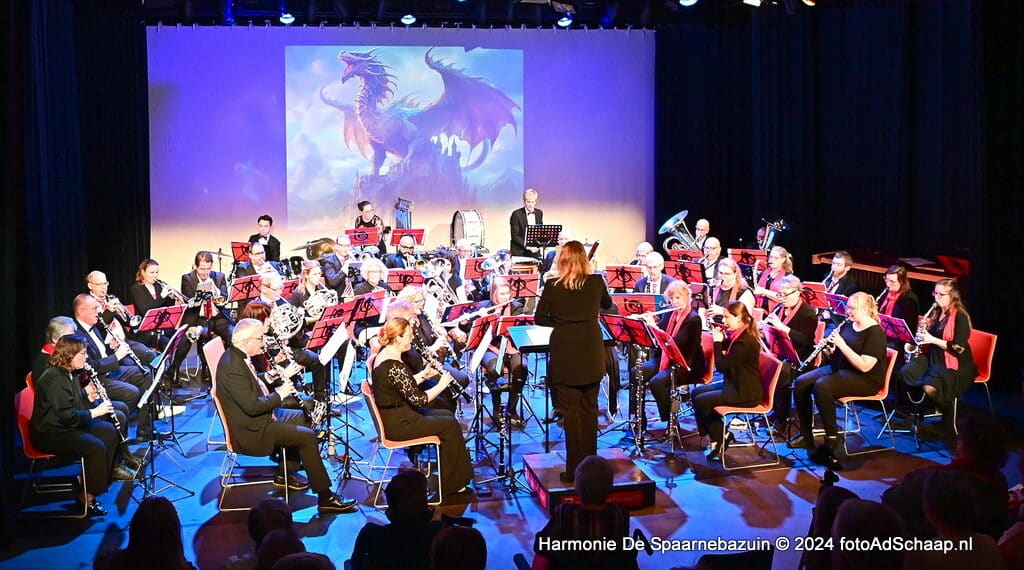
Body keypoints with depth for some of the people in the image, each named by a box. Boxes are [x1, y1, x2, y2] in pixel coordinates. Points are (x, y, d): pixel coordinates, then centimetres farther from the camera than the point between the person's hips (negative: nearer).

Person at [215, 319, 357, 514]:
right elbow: (252, 406, -29)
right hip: (249, 431, -11)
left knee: (302, 417, 22)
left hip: (258, 417, 11)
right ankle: (325, 498, -12)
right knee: (307, 436, -15)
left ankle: (285, 474, 26)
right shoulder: (232, 366, -26)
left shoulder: (239, 356, 4)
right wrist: (279, 394, -16)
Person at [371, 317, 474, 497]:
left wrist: (423, 375, 4)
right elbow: (419, 400, -23)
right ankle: (450, 485, 9)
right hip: (397, 423, -10)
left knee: (447, 415, 15)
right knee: (451, 425, -3)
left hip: (392, 415, 10)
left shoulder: (384, 354, 5)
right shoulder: (394, 366, -27)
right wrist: (441, 384, -10)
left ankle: (454, 481, 21)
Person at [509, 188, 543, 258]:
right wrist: (527, 246, -21)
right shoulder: (516, 214, -9)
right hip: (519, 252, -4)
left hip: (534, 251, 4)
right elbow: (514, 236, -11)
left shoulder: (539, 213, 7)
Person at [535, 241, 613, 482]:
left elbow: (540, 319, 1)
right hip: (592, 354, 3)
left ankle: (574, 469, 4)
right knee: (589, 410, 13)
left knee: (570, 412, 3)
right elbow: (607, 304, 18)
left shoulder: (552, 286, -8)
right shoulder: (596, 282, -2)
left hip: (565, 355, -2)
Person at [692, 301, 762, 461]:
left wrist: (717, 342, -14)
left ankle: (720, 438, 7)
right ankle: (717, 437, 10)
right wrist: (722, 339, 1)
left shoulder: (744, 341, -24)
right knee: (696, 392, 7)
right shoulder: (737, 335, 6)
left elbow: (721, 365, -23)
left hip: (745, 392, -10)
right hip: (734, 383, 10)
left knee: (701, 400, -14)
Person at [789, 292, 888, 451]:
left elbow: (864, 366, -24)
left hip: (865, 380, -8)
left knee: (821, 386, -32)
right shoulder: (847, 325, 9)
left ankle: (832, 437, -17)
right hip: (838, 368, 8)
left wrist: (841, 344, -24)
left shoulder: (875, 333, -14)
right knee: (800, 383, -12)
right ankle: (806, 435, -4)